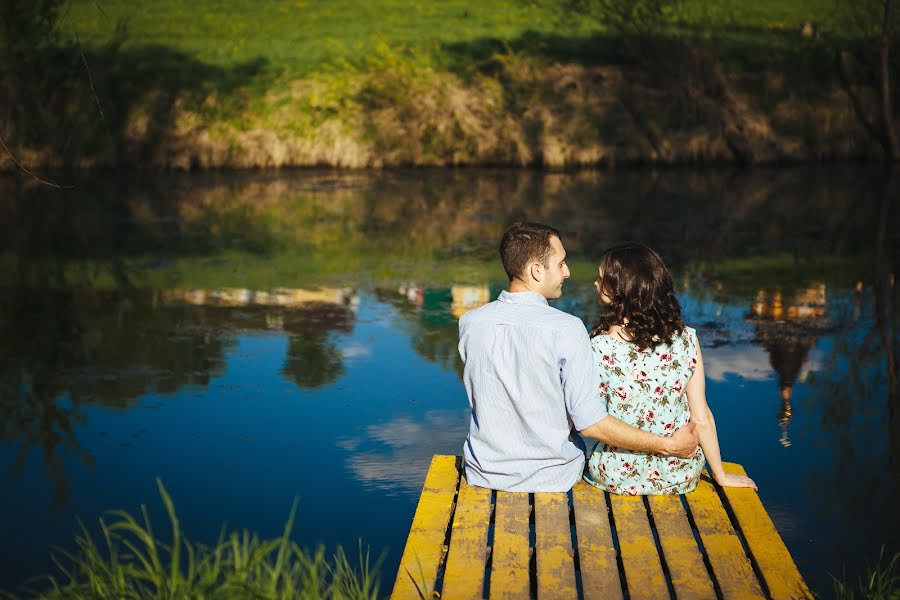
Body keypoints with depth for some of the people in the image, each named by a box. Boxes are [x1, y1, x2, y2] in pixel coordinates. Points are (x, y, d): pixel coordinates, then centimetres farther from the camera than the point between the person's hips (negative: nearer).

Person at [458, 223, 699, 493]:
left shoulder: (469, 323, -7)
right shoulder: (567, 330, -20)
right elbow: (590, 422, -21)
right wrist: (667, 445, -11)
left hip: (485, 475, 3)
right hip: (552, 478, -3)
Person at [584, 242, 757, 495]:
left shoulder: (599, 347, -19)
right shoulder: (686, 340, -12)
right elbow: (702, 419, -6)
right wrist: (720, 475, 7)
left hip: (617, 478, -2)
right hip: (681, 478, 3)